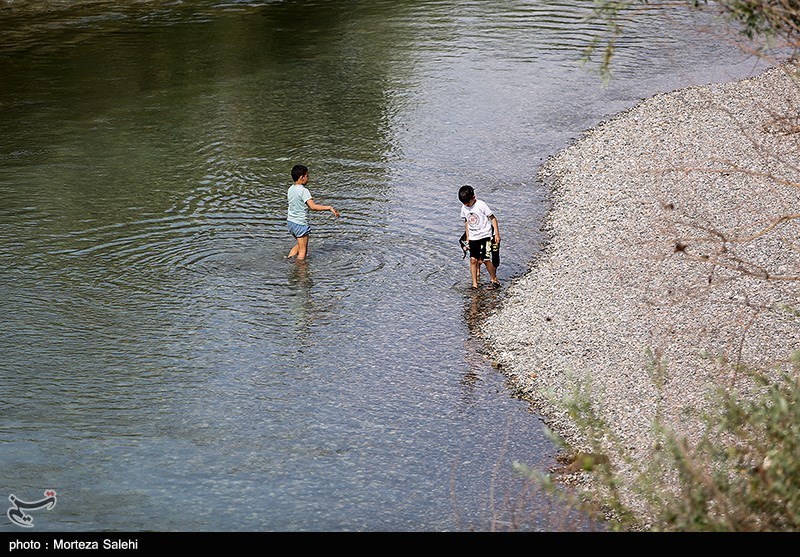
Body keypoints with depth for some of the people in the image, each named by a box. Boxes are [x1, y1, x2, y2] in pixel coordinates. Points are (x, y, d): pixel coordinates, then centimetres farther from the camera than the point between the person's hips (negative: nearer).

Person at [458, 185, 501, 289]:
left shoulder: (481, 205, -14)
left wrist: (497, 234, -10)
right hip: (473, 238, 5)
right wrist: (467, 237, 18)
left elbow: (493, 218, -8)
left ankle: (494, 280, 7)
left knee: (485, 259, -11)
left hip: (485, 235, -5)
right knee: (473, 260, -3)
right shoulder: (464, 208, 3)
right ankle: (474, 284, 3)